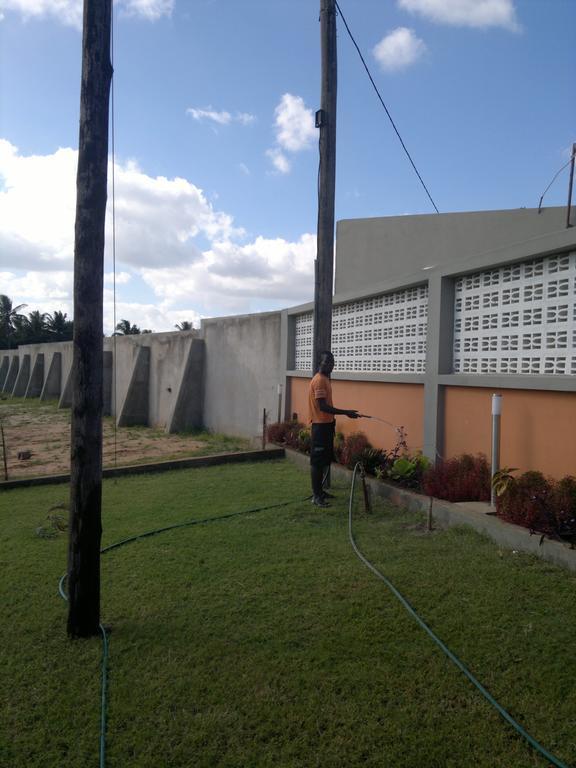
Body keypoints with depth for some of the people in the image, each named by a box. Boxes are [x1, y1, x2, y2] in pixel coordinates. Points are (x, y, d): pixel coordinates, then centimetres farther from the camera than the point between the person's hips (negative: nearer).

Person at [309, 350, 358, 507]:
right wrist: (346, 412, -25)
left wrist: (332, 421, 22)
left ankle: (320, 490, 25)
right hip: (320, 425, -10)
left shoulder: (326, 379, 14)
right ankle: (316, 496, 0)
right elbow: (323, 406, -24)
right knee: (317, 460, -5)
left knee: (324, 460, 15)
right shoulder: (319, 380, -17)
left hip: (327, 424, 10)